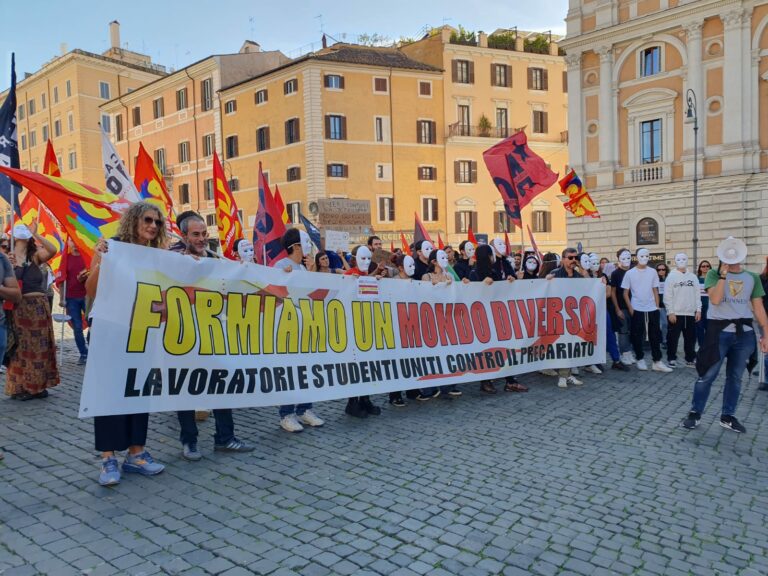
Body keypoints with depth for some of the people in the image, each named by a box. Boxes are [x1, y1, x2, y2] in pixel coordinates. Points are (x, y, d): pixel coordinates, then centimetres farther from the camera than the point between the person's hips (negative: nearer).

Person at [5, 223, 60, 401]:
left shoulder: (35, 255, 8)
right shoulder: (8, 257, 3)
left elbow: (53, 250, -12)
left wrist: (35, 234, -13)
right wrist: (10, 266, -18)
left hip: (39, 307, 2)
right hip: (19, 307, -2)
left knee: (39, 346, 8)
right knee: (21, 348, 1)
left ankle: (38, 385, 18)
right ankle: (20, 387, 11)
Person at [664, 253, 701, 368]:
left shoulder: (693, 276, 9)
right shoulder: (671, 276, -3)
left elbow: (697, 294, 9)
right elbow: (668, 296, -7)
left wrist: (698, 310, 2)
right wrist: (670, 312, -12)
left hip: (690, 313, 4)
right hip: (675, 313, -4)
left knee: (690, 338, 10)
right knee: (673, 338, 1)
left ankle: (690, 359, 21)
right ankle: (671, 359, 11)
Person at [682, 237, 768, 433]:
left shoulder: (752, 278, 8)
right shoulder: (714, 274, -2)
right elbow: (715, 300, -16)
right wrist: (723, 275, -15)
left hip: (744, 332, 4)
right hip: (720, 331, -3)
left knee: (735, 377, 11)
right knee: (707, 375, -2)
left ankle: (728, 416, 23)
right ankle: (695, 413, 10)